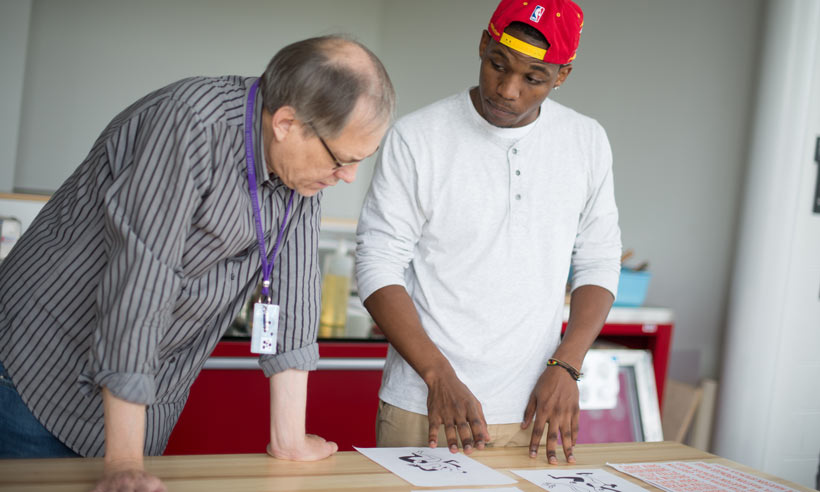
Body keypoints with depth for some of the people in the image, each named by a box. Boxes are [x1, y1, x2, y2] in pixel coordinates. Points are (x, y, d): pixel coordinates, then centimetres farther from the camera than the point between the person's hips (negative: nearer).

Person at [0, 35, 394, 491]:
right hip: (48, 363, -6)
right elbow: (138, 282, -32)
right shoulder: (191, 126, -29)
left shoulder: (307, 162, -6)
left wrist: (290, 437, -6)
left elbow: (293, 284, -6)